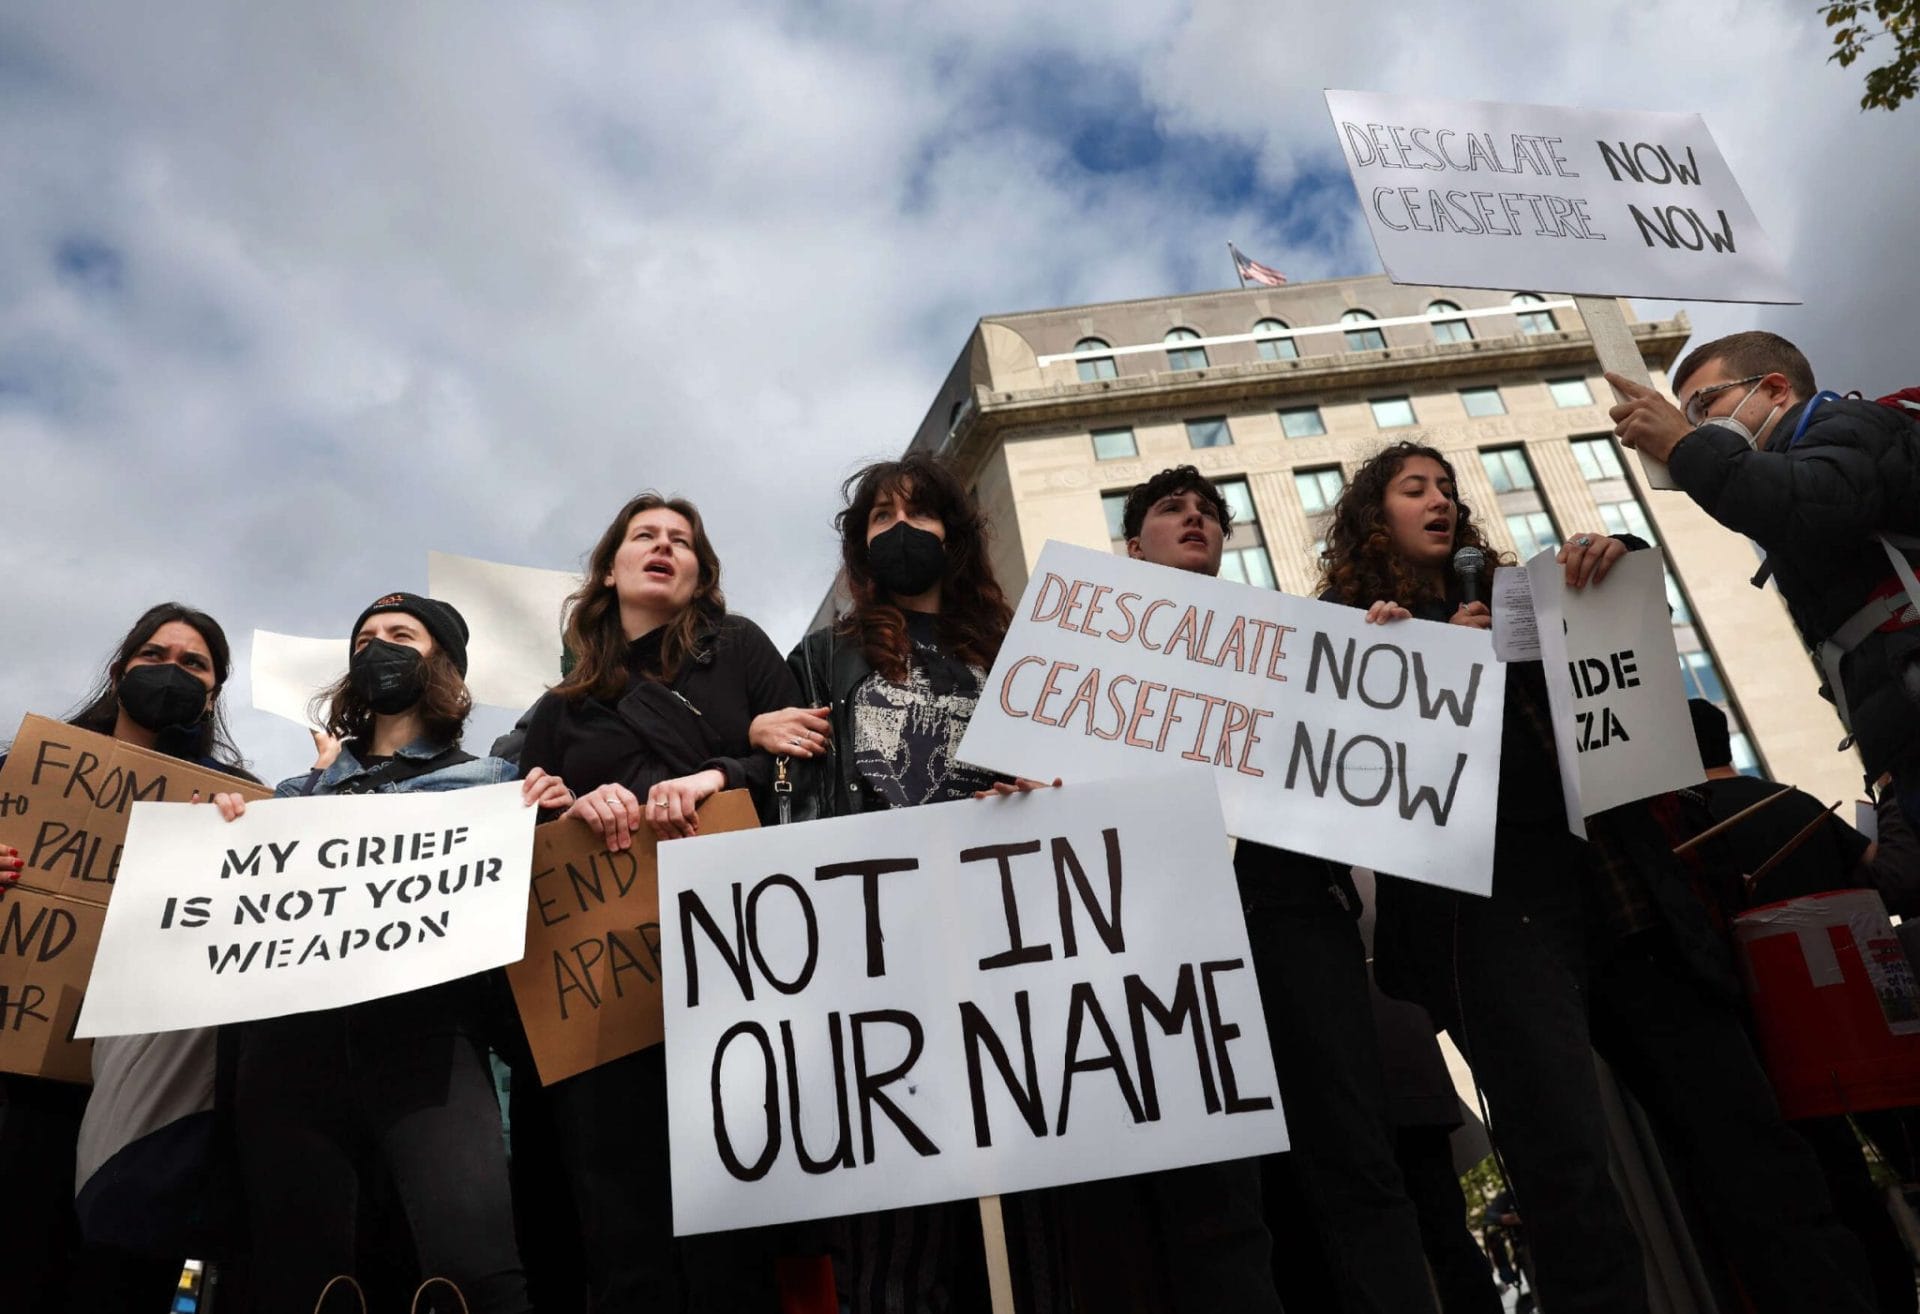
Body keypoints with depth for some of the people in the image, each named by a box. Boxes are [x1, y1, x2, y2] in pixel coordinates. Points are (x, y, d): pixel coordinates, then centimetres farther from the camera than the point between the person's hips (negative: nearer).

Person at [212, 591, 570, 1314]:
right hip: (292, 1022, 4)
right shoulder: (301, 793, 28)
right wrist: (218, 821, 5)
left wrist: (546, 817, -6)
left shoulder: (490, 779, 19)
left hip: (421, 1018, -3)